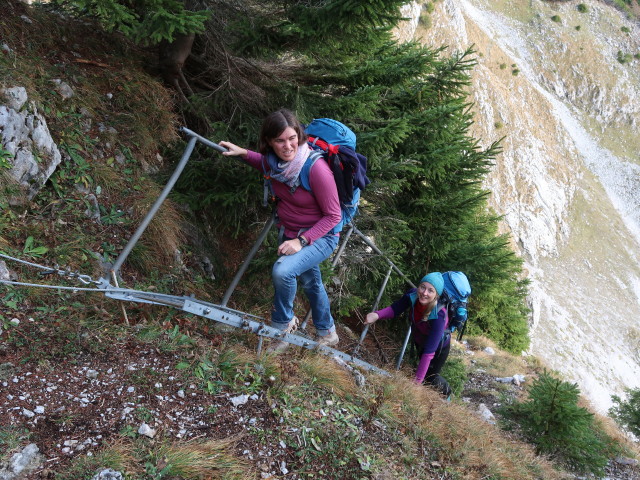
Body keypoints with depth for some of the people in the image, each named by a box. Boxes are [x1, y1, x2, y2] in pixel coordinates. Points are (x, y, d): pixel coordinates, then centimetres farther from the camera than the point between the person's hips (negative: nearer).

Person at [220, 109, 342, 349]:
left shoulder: (316, 169, -32)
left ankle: (283, 323, -3)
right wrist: (244, 153, -4)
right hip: (289, 232, 7)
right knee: (310, 282, 25)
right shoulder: (273, 160, -14)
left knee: (282, 270, -31)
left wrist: (302, 241, -29)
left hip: (320, 235, -7)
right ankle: (327, 334, 49)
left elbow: (333, 216, -23)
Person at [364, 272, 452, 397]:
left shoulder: (439, 316, -45)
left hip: (438, 347, -5)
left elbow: (429, 351, -45)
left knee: (429, 377, 12)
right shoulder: (413, 295, -32)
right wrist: (377, 315, -41)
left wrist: (417, 381, -46)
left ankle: (446, 393, 46)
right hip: (419, 342, 5)